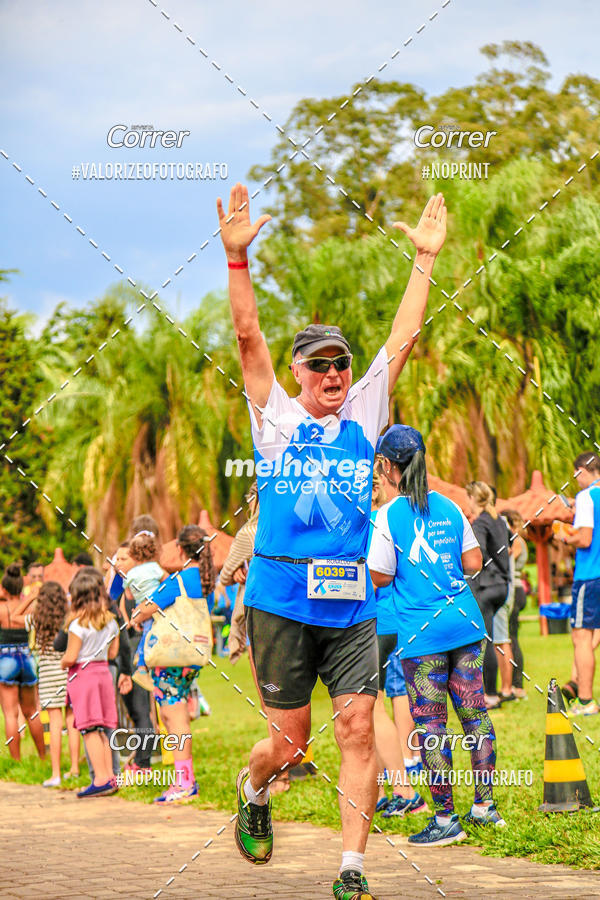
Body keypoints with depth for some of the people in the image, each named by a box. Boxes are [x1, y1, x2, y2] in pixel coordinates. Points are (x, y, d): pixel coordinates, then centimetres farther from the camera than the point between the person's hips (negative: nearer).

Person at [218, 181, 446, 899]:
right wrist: (238, 258, -12)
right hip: (281, 602, -2)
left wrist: (426, 259, 7)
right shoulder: (276, 419, 5)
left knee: (358, 731, -5)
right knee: (290, 740, 3)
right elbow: (247, 336, -3)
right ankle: (252, 792, 37)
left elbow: (402, 340, 10)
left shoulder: (363, 417, 12)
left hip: (351, 605, 3)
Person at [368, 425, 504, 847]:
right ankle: (485, 805, 15)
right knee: (474, 712, 11)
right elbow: (473, 563, 8)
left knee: (431, 724, 0)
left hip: (422, 633, -5)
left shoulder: (389, 516, -8)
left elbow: (380, 577, -7)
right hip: (465, 622, 5)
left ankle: (446, 819, 2)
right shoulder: (449, 507, 7)